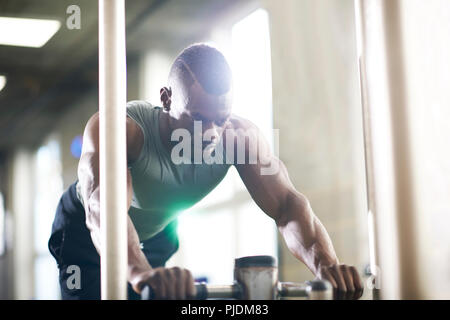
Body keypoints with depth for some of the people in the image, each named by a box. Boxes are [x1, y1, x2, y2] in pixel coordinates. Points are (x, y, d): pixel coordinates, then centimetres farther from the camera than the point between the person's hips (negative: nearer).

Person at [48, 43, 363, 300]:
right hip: (86, 230, -4)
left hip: (157, 233, 4)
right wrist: (141, 272, -78)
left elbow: (287, 203, -34)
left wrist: (325, 263, -55)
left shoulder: (239, 136, -27)